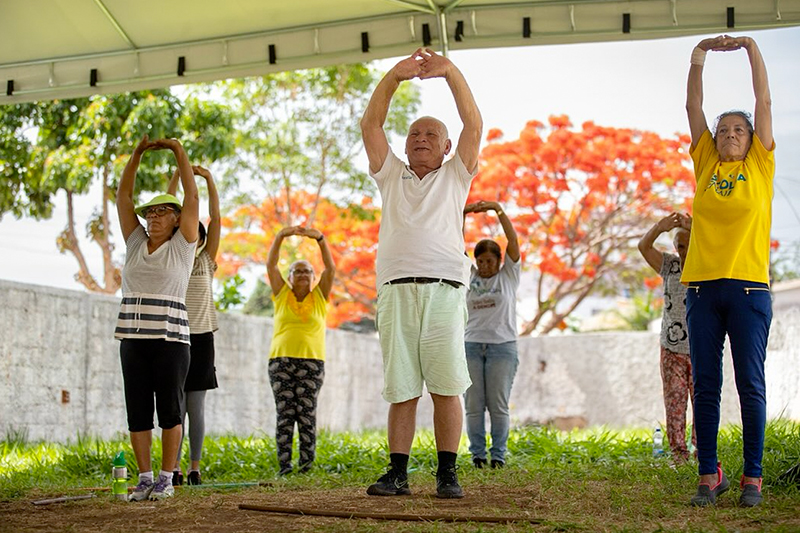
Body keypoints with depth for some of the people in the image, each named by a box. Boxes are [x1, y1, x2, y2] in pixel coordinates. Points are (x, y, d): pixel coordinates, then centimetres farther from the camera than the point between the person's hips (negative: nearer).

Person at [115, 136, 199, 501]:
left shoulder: (182, 245, 4)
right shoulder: (135, 243, 14)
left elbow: (192, 197, -1)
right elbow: (122, 196, 13)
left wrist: (179, 153, 0)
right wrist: (137, 154, 8)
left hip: (170, 338, -4)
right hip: (133, 338, 4)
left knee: (170, 410, -1)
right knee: (137, 411, 4)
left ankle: (166, 478, 5)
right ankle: (145, 478, 10)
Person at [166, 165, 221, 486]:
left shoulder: (207, 261, 10)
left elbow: (215, 218, 2)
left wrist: (210, 180, -6)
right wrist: (176, 177, -6)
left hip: (200, 339, 1)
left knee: (196, 410, 3)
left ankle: (195, 468, 7)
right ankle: (174, 468, 1)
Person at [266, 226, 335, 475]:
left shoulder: (319, 297, 13)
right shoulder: (282, 295, 14)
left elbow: (331, 268, 1)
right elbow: (271, 265, 4)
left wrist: (320, 239, -11)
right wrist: (280, 236, -9)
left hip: (312, 362, 0)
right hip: (281, 360, 0)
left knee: (307, 415, -5)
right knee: (284, 415, -4)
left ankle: (307, 466, -5)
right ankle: (284, 467, -4)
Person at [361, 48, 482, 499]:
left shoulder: (455, 176, 20)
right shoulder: (392, 175, 24)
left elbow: (474, 125, 9)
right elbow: (371, 126, 14)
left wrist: (451, 72, 1)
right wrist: (394, 77, 4)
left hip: (443, 289, -1)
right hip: (397, 289, 2)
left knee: (446, 387, -7)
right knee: (401, 390, 0)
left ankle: (448, 473, -3)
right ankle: (398, 473, 3)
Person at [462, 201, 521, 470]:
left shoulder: (508, 275, 6)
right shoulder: (470, 276, 12)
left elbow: (513, 240, -4)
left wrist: (497, 208, -13)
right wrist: (462, 214, -8)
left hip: (502, 346, -2)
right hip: (472, 345, 2)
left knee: (498, 405, -1)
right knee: (473, 406, 0)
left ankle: (498, 455, 4)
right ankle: (477, 455, 5)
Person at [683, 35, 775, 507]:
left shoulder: (760, 166, 9)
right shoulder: (706, 164, 13)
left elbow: (765, 102, 5)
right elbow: (694, 107, 10)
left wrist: (752, 49, 3)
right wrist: (699, 56, 4)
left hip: (748, 287, -2)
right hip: (702, 287, 2)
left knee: (751, 385, -1)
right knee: (705, 386, 2)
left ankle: (753, 477, 4)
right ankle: (709, 475, 7)